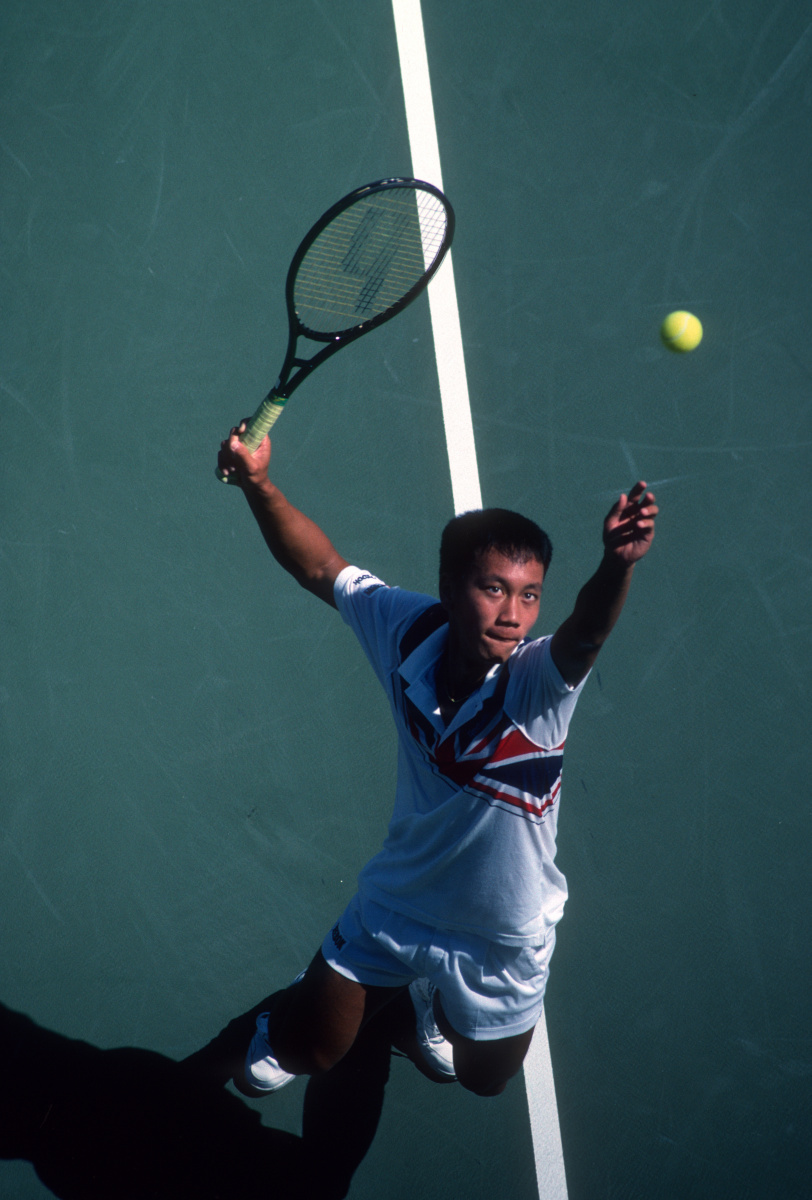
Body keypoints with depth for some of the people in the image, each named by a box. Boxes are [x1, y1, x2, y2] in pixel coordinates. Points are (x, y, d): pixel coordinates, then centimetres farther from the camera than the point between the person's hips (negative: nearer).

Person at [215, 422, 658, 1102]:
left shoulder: (536, 682, -35)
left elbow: (587, 633, -57)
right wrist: (260, 484, -29)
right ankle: (295, 1019, 55)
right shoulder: (409, 630, -24)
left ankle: (435, 1003, 61)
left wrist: (618, 562, -78)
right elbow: (323, 568, -14)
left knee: (484, 1077, 27)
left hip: (503, 939, -1)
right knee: (311, 1052, 17)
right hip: (395, 908, 1)